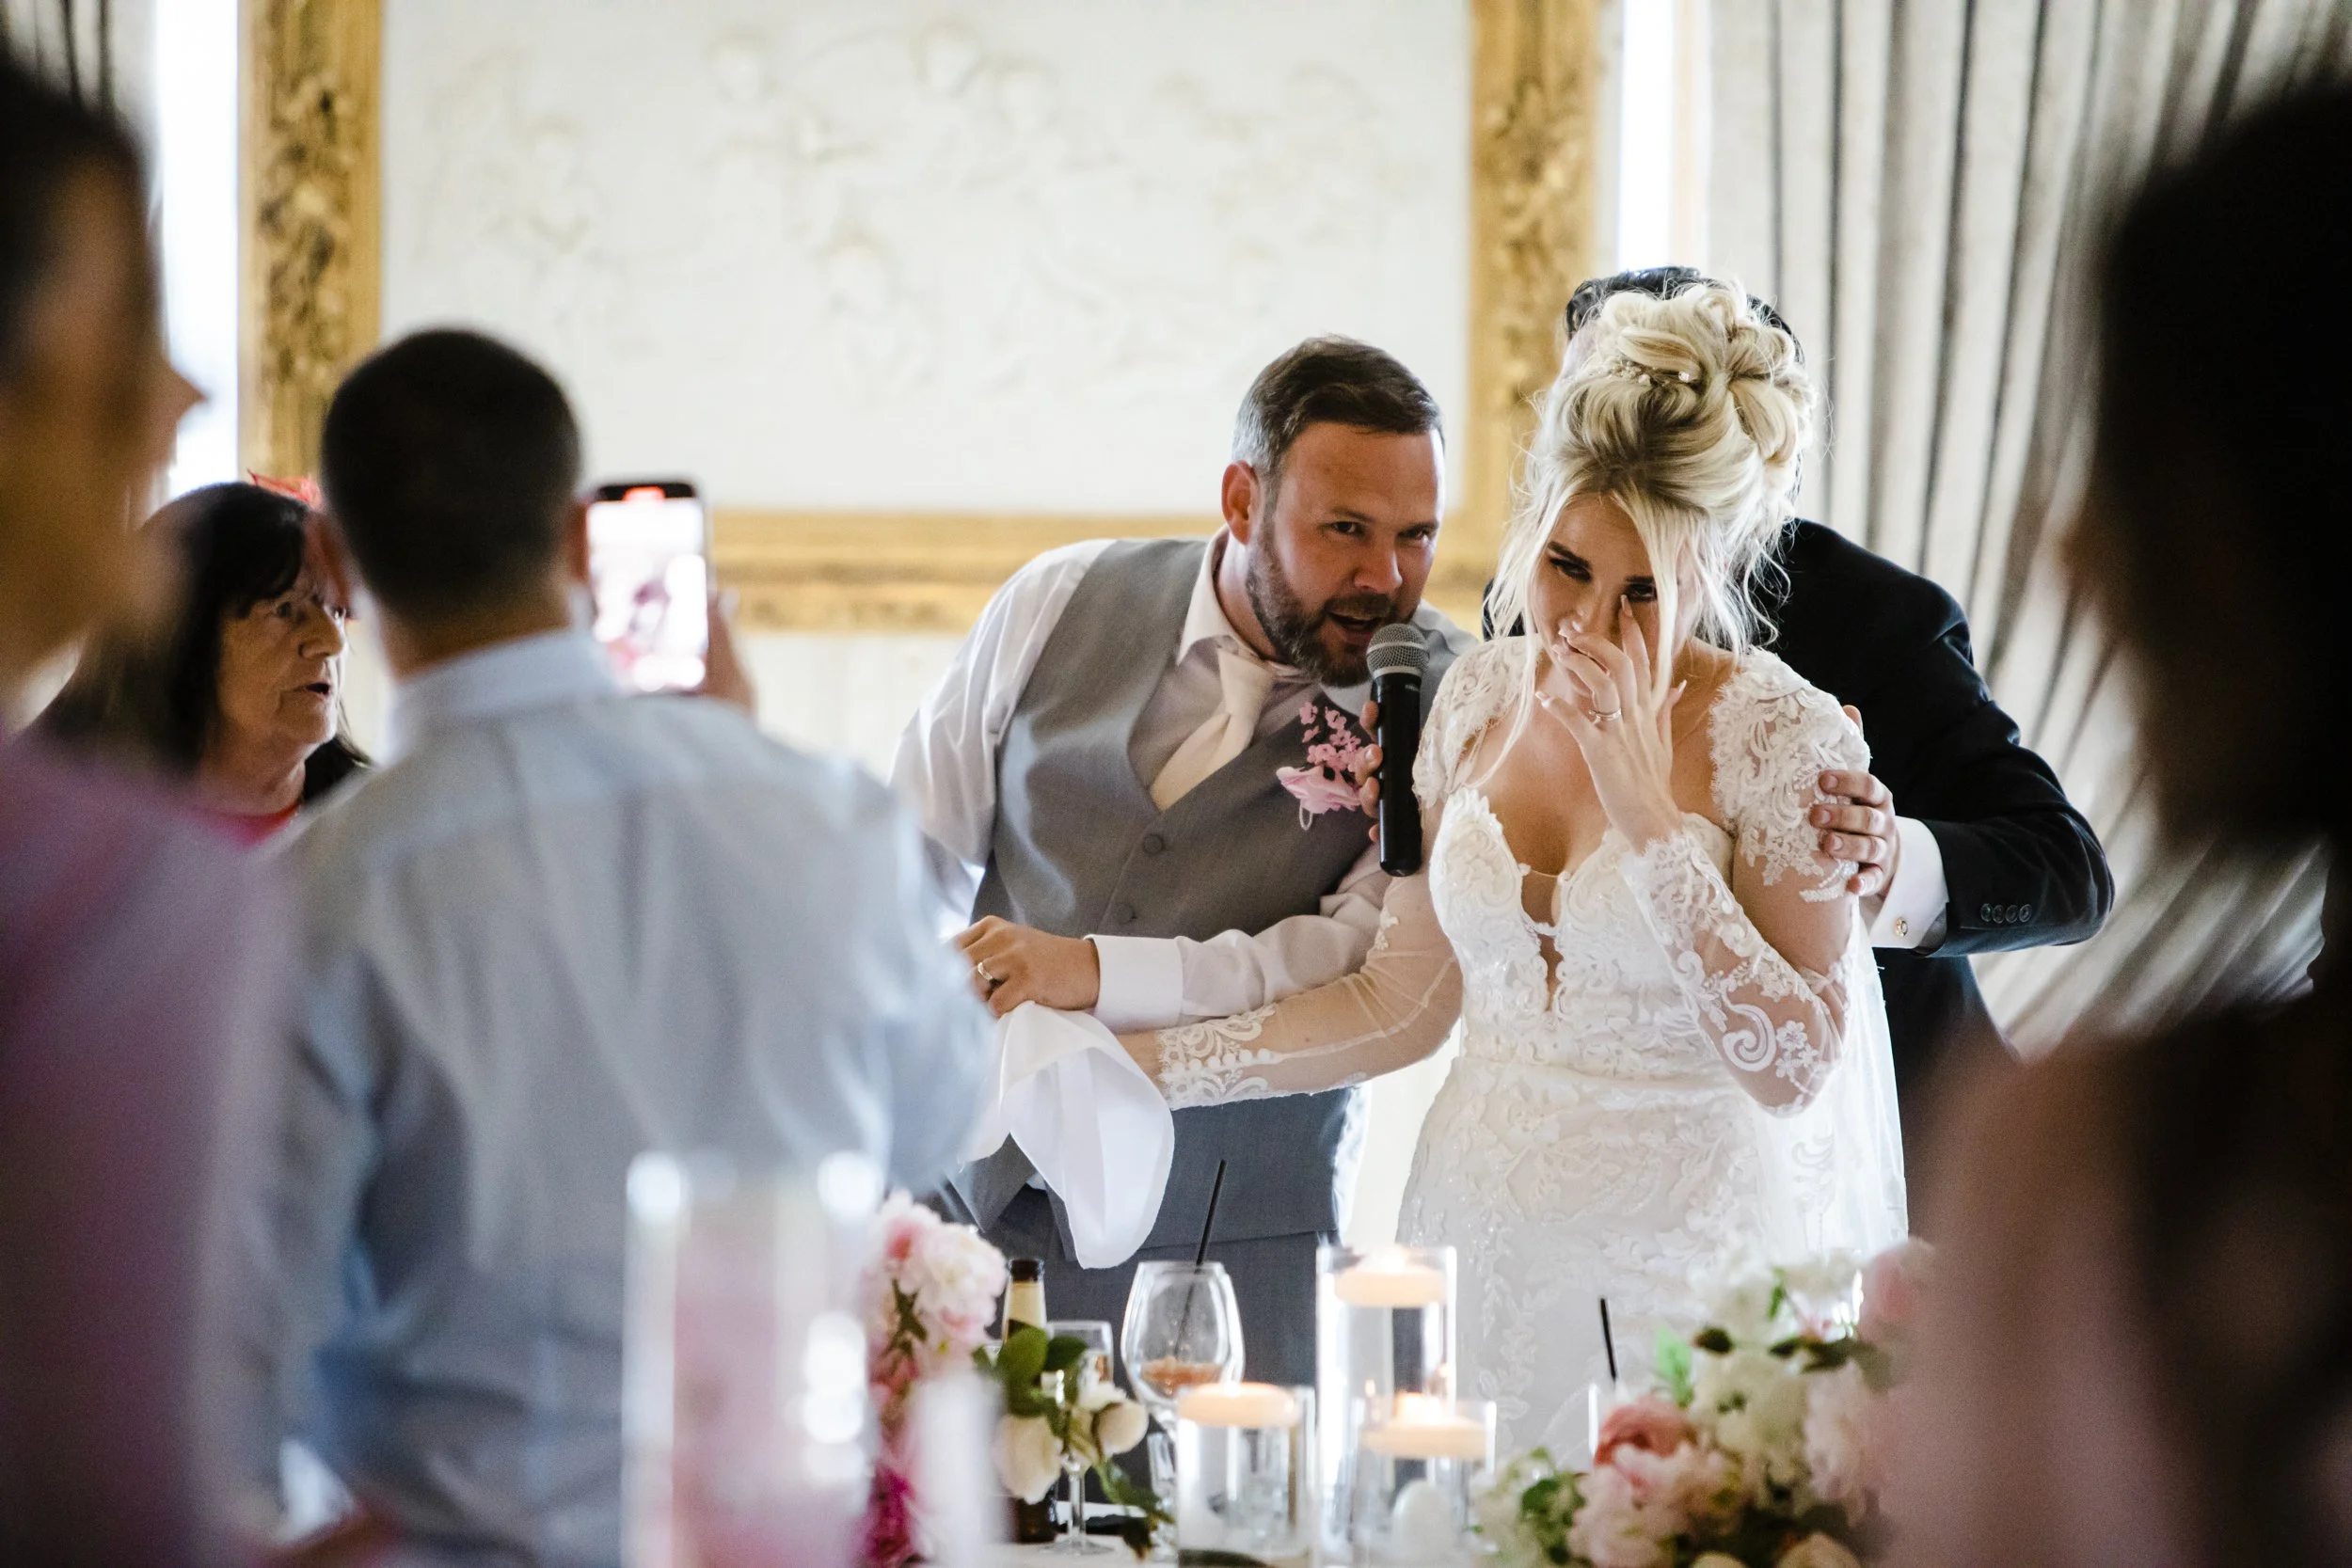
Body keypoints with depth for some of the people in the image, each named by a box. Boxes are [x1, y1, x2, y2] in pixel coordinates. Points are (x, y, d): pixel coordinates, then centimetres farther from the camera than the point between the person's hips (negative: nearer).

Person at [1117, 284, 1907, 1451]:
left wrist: (1647, 811, -20)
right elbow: (1401, 1002, 11)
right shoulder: (1482, 699, 3)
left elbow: (1794, 1068, -17)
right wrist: (1131, 1062, 6)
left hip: (1676, 1280, -4)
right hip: (1479, 1255, 4)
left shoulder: (1781, 735, -11)